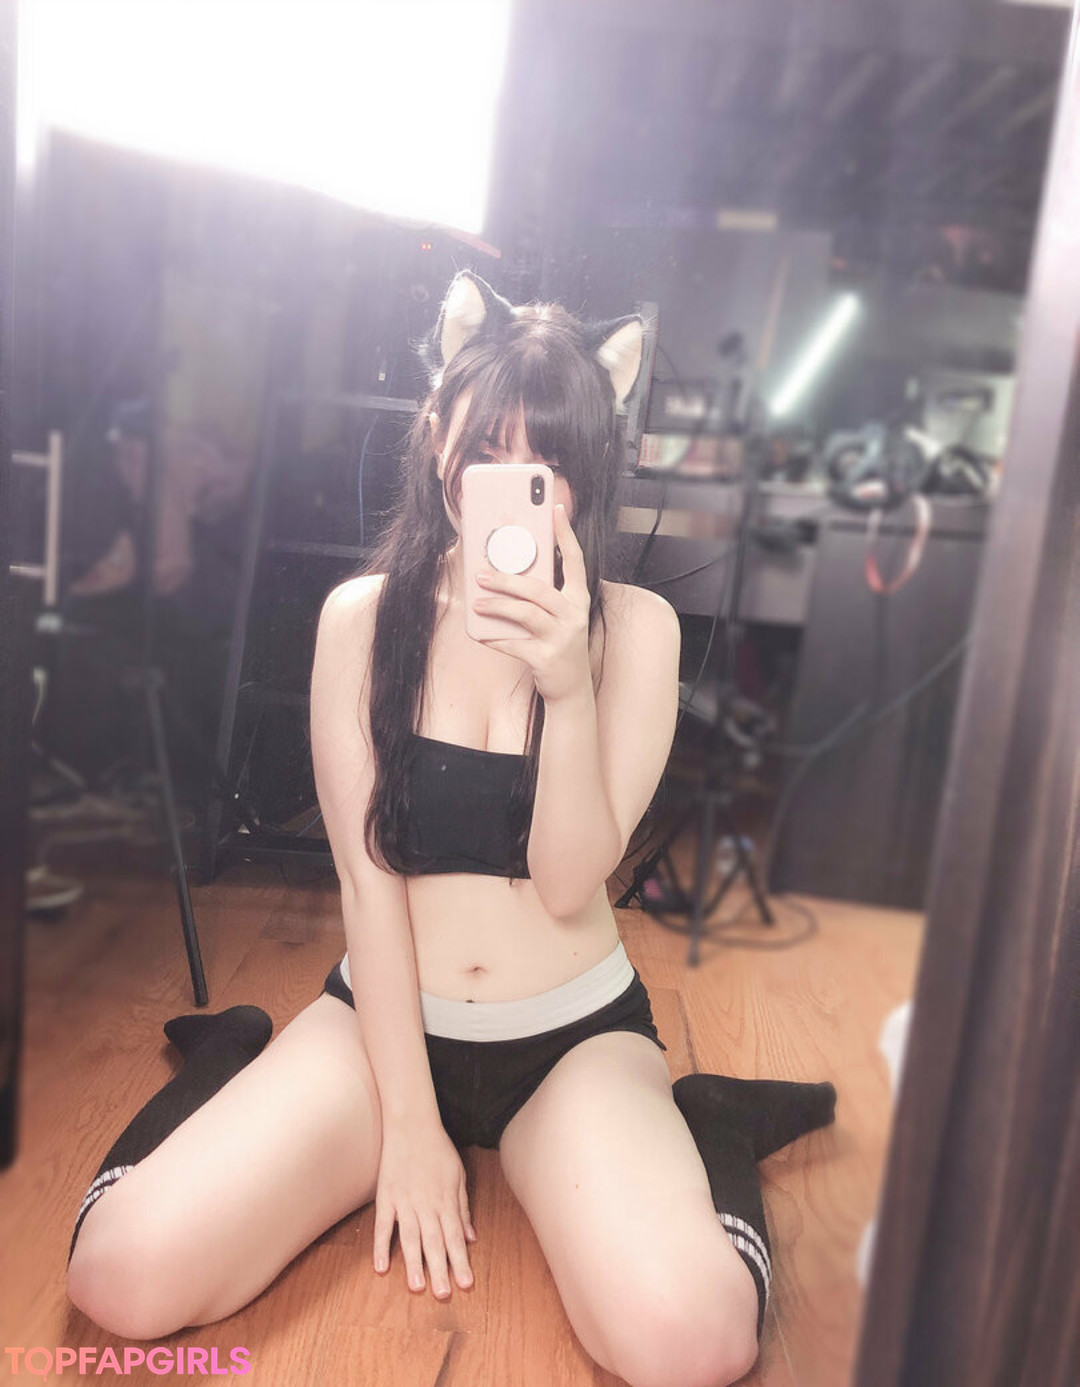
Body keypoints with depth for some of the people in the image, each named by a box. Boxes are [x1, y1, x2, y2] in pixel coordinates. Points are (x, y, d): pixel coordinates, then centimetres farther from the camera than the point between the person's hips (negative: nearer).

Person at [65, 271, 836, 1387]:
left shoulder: (634, 627, -6)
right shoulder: (363, 616, -3)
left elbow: (567, 885, -11)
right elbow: (367, 876, -6)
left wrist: (569, 687, -27)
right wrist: (407, 1120, -8)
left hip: (574, 1034, -1)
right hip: (385, 1014, 1)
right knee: (123, 1277, -17)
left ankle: (701, 1127, 7)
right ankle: (238, 1065, 15)